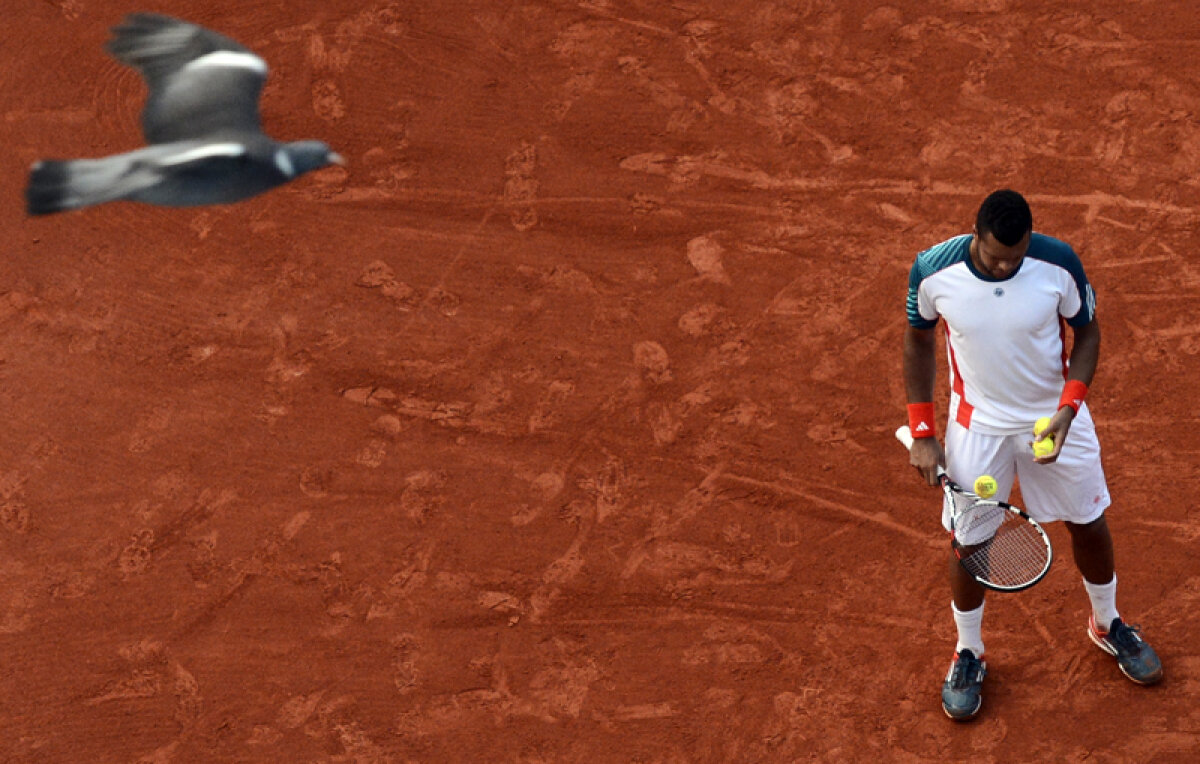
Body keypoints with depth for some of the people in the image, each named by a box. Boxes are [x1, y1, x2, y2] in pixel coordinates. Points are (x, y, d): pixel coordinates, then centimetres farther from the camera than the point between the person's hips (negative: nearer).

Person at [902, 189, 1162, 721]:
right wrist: (922, 433, -5)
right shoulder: (932, 272, -23)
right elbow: (918, 341, -4)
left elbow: (1086, 333, -7)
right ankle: (968, 655, 30)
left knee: (1088, 523, 15)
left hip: (1055, 417, 1)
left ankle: (1107, 624, 43)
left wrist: (1068, 407, -22)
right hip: (977, 423, -1)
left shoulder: (1058, 263, -24)